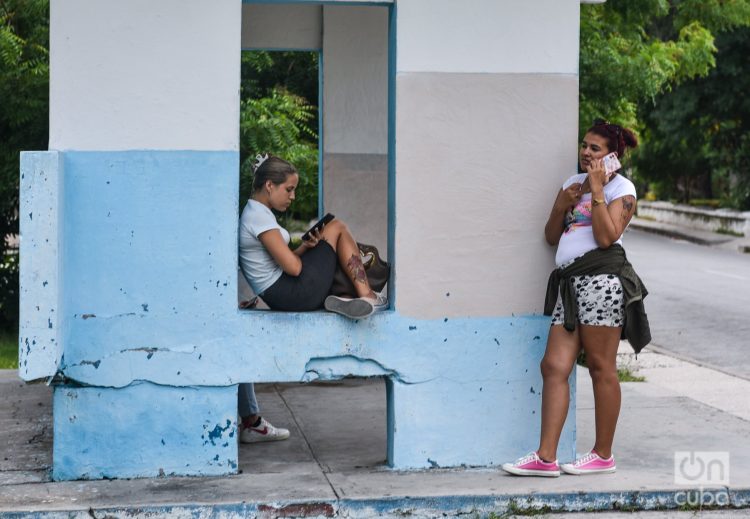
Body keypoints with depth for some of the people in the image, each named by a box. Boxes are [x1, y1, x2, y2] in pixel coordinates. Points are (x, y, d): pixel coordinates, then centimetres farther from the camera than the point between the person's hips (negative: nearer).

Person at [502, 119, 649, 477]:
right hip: (569, 283, 7)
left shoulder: (621, 187, 2)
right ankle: (545, 458, -4)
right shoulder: (573, 182, 22)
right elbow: (551, 236, 20)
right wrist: (561, 205, 3)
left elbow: (606, 237, -13)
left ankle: (603, 455, 7)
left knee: (601, 368, -2)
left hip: (601, 279, -7)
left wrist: (596, 191, -10)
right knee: (554, 366, -2)